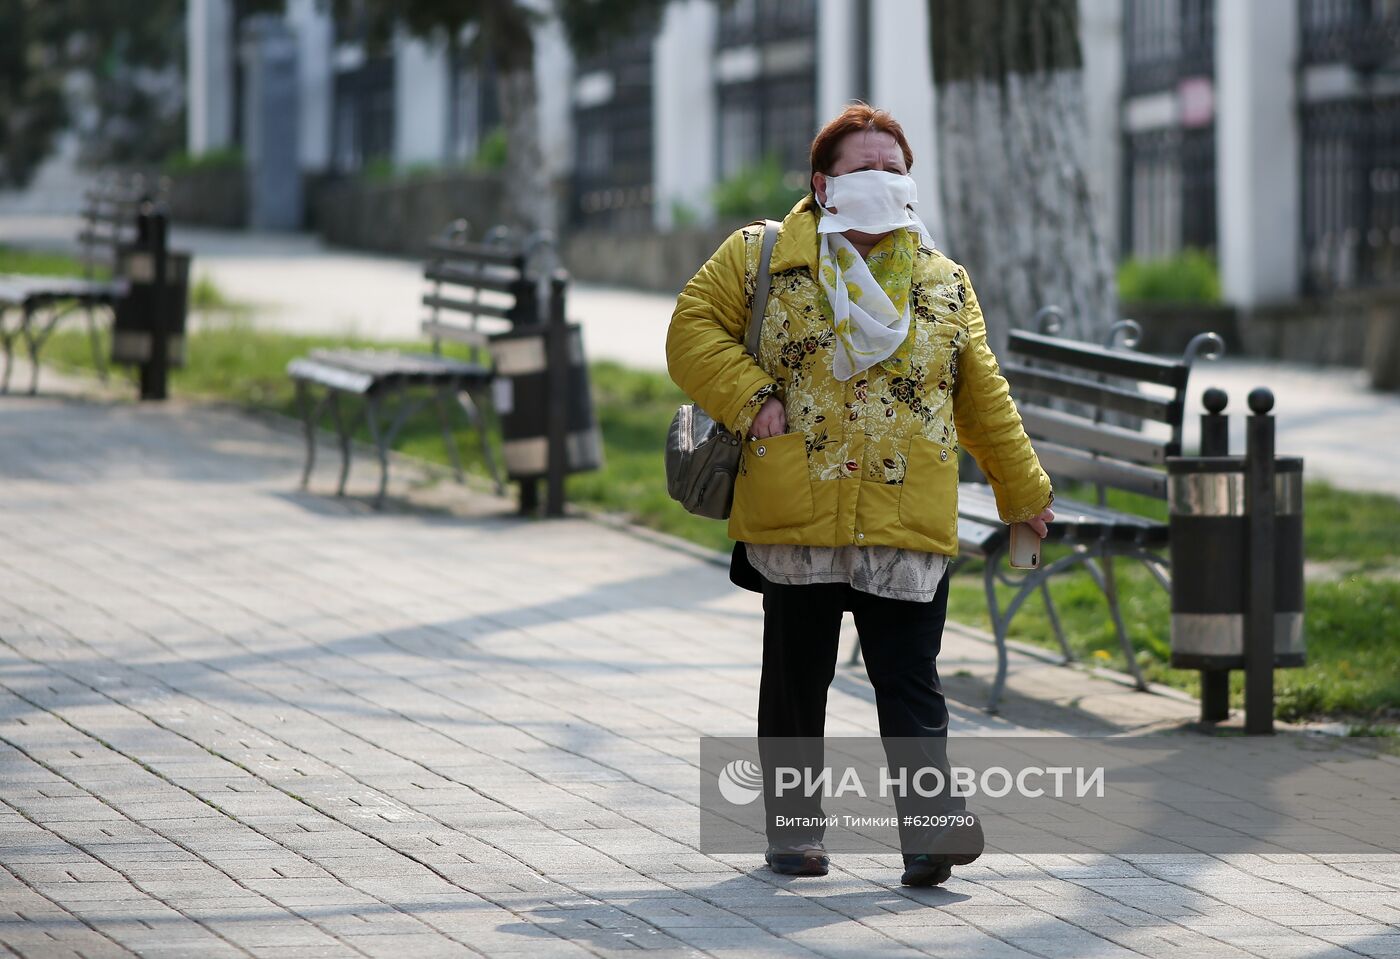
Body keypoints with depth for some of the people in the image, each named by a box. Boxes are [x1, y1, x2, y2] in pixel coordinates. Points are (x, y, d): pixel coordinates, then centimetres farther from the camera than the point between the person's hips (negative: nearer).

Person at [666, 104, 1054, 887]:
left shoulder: (945, 284, 13)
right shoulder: (760, 259, 4)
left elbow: (983, 400, 19)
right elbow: (694, 331, 2)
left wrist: (1023, 490, 23)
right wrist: (751, 399, -11)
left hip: (910, 526, 1)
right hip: (794, 519, -1)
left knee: (911, 682, -6)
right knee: (797, 677, 9)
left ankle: (927, 826, -13)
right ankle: (794, 823, 21)